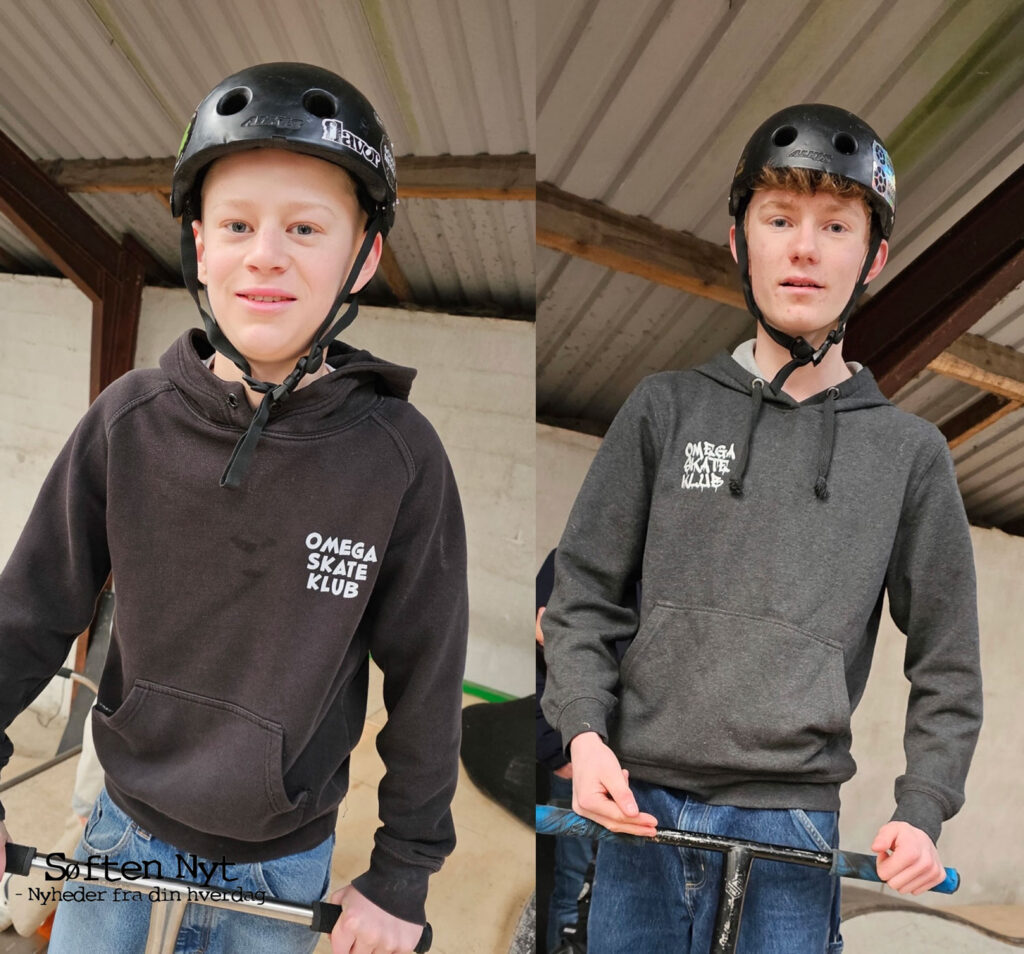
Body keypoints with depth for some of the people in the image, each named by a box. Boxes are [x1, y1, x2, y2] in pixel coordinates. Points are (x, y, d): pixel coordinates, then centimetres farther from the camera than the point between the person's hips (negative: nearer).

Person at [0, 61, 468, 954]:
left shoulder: (399, 456, -18)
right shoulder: (130, 420, -13)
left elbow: (427, 680, -9)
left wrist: (402, 877, -4)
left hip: (280, 862, -1)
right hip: (128, 830, 2)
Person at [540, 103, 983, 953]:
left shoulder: (909, 451, 4)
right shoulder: (665, 410, 3)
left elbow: (947, 666, 9)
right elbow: (584, 595, 6)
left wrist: (923, 811, -2)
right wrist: (586, 732, -8)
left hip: (790, 829, 0)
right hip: (639, 815, 1)